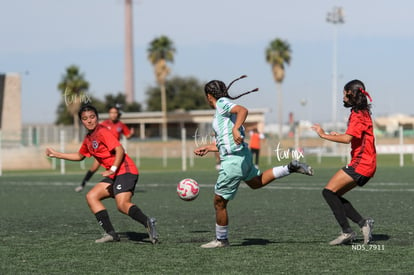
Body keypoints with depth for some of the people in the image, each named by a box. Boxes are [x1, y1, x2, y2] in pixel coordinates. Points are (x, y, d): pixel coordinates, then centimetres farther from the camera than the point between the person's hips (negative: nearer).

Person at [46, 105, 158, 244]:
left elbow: (119, 150, -19)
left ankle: (148, 222, -46)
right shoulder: (88, 138, 18)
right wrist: (56, 154, 35)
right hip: (114, 175, 9)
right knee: (91, 196, 4)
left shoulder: (102, 132, -9)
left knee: (122, 205, -28)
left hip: (125, 171, -9)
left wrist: (113, 169, -29)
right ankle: (110, 233, -3)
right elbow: (79, 156, 36)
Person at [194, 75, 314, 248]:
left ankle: (221, 240, 12)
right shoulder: (222, 109, 18)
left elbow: (243, 110, -28)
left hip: (232, 161, -10)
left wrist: (235, 129, -40)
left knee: (219, 202, 2)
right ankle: (290, 168, 24)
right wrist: (207, 148, 30)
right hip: (243, 155, 10)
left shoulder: (222, 103, -8)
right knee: (257, 182, 35)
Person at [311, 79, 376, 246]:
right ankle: (363, 223, 3)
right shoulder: (361, 113, 18)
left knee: (329, 192, -12)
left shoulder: (358, 115, -14)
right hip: (366, 165, 10)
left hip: (361, 164, -10)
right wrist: (338, 135, 12)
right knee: (334, 195, 9)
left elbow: (347, 138, -26)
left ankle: (347, 232, -13)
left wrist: (324, 135, -18)